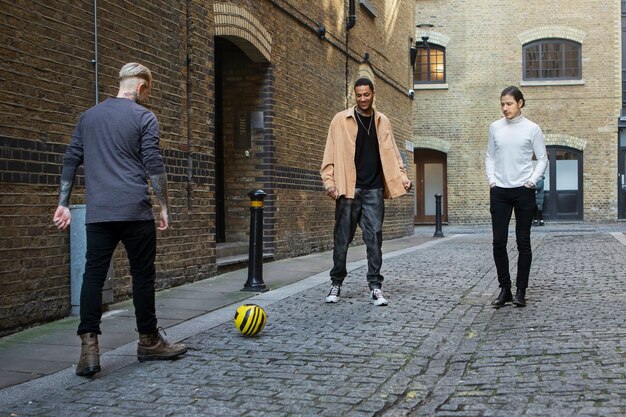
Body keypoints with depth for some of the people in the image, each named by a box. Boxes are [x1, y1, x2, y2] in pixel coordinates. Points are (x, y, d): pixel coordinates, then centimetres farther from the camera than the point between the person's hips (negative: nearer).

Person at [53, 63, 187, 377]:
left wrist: (63, 204, 14)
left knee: (93, 276, 2)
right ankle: (148, 342, 17)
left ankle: (89, 348, -8)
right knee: (143, 275, 7)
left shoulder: (88, 116, 16)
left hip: (98, 213, 4)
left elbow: (70, 161, 13)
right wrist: (164, 207, 0)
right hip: (135, 211, -4)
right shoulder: (144, 117, 0)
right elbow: (154, 166, -6)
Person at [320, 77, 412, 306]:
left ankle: (375, 286, 3)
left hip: (374, 189, 2)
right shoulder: (341, 120, 3)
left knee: (374, 238, -1)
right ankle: (336, 283, 17)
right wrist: (329, 181, -9)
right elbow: (331, 154, 1)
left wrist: (402, 176, -2)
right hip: (348, 188, -2)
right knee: (342, 238, 4)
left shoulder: (382, 121, 11)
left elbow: (391, 152, 12)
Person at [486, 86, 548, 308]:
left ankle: (521, 291, 10)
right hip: (499, 191, 2)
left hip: (523, 191, -2)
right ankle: (505, 289, 11)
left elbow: (542, 159, 3)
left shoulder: (532, 129, -1)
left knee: (523, 242, 3)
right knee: (499, 242, -1)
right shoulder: (495, 128, 6)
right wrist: (491, 179, 0)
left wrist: (532, 181, -7)